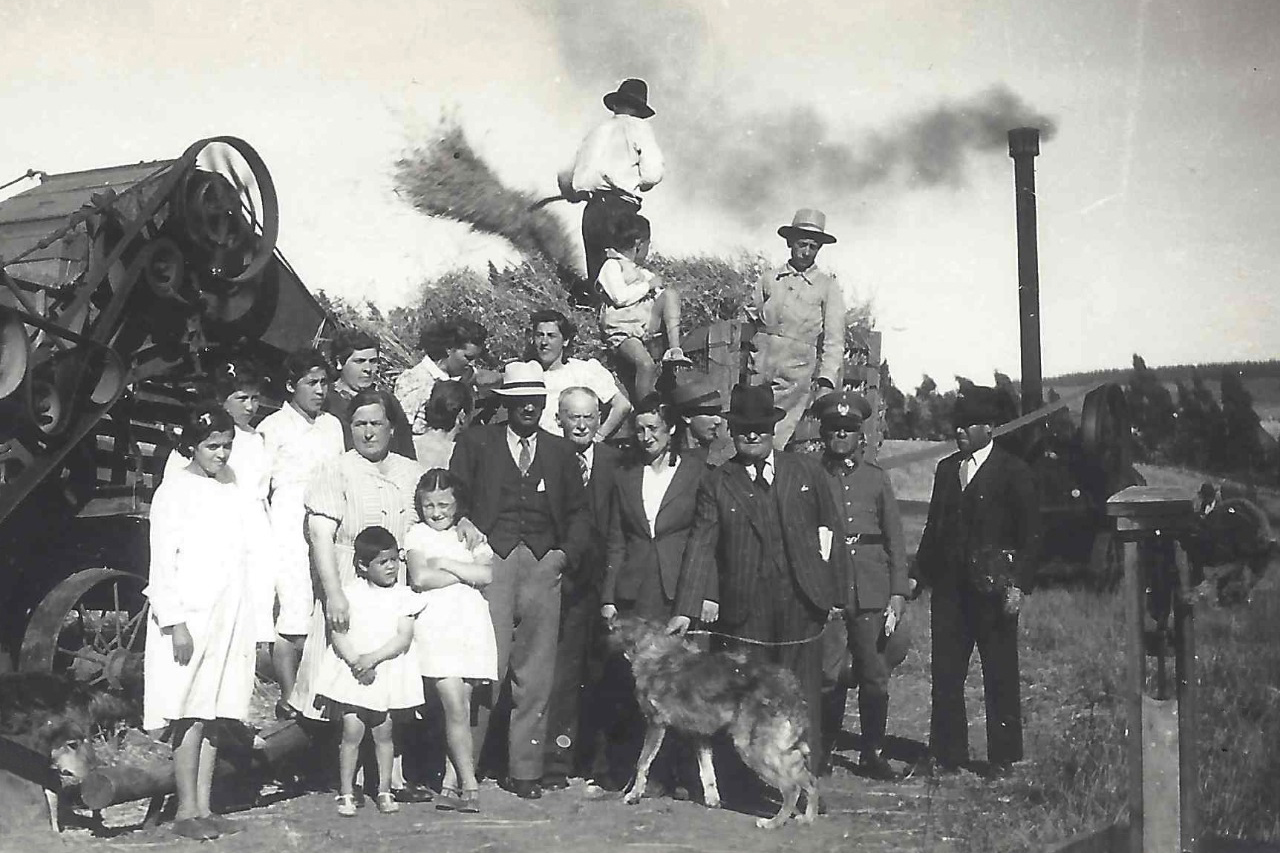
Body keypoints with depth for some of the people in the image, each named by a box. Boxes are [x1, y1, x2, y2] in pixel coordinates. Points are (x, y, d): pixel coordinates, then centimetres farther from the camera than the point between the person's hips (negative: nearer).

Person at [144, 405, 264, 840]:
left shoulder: (231, 487, 14)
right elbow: (163, 560, -8)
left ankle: (204, 807, 11)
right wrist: (175, 622, -15)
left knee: (214, 716, 7)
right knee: (191, 716, -5)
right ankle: (186, 812, 0)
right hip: (190, 617, -6)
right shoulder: (176, 489, -4)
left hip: (231, 619, 6)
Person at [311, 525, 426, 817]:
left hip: (387, 672, 1)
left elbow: (403, 639, -5)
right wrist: (355, 662, -18)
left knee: (383, 731, 5)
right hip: (351, 672, -1)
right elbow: (338, 634, -4)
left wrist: (372, 659, -16)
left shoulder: (403, 596, 2)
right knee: (352, 730, -5)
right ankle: (346, 793, 3)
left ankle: (384, 790, 17)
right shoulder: (350, 593, 0)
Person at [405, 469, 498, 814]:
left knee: (461, 706, 1)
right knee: (455, 707, -12)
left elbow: (487, 575, -1)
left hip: (472, 623, 3)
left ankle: (451, 783, 8)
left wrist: (445, 563, -5)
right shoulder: (418, 534, 9)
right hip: (436, 623, -3)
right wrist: (465, 573, -2)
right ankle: (469, 785, -10)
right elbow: (420, 578, -7)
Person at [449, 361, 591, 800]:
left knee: (535, 673, 2)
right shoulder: (476, 442, 11)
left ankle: (526, 769, 9)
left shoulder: (561, 451, 18)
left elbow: (578, 512, 18)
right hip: (491, 562, -2)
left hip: (543, 567, 3)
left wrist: (567, 552, 1)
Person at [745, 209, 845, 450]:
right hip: (759, 369, 2)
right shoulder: (768, 280, 12)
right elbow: (749, 316, 23)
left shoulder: (828, 287, 5)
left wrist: (826, 380, -13)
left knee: (772, 441, -11)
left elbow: (834, 340, -1)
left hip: (797, 374, -2)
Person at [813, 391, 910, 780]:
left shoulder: (877, 477, 10)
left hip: (872, 594, 1)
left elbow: (895, 540, 9)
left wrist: (898, 594, 1)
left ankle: (873, 755, 13)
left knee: (875, 678, 1)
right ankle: (820, 752, 14)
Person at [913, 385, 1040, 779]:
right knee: (945, 673, 5)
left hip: (993, 587, -5)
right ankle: (945, 754, 13)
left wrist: (1017, 584, -12)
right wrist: (919, 573, 8)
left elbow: (1030, 534, -5)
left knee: (1000, 674, 4)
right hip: (949, 586, 5)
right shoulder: (946, 469, 14)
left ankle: (1003, 757, 14)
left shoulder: (1013, 472, -3)